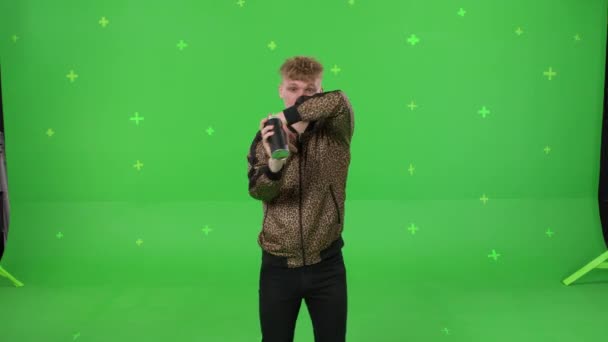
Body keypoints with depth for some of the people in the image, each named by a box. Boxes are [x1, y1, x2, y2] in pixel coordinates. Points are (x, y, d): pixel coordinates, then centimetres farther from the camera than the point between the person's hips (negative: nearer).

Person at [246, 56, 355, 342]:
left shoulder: (333, 133, -3)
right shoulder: (266, 138, 0)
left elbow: (338, 101, -26)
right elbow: (258, 191, -17)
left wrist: (287, 117, -27)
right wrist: (274, 162, -38)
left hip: (326, 265, 0)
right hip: (278, 267, 1)